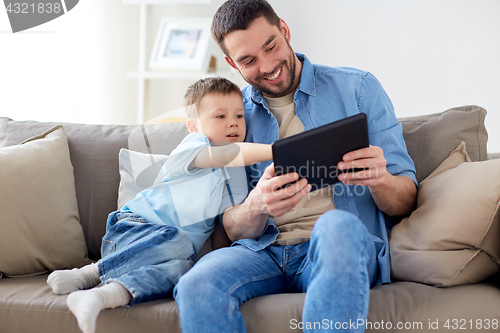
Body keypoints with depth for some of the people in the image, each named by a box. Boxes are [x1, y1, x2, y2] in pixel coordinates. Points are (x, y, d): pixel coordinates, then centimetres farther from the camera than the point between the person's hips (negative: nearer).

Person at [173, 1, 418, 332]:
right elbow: (233, 229, 9)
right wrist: (257, 206, -16)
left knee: (337, 226, -39)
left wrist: (380, 180, -20)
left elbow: (405, 201, 5)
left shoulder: (358, 88, 7)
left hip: (347, 246, -1)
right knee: (197, 286, -33)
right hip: (263, 253, 1)